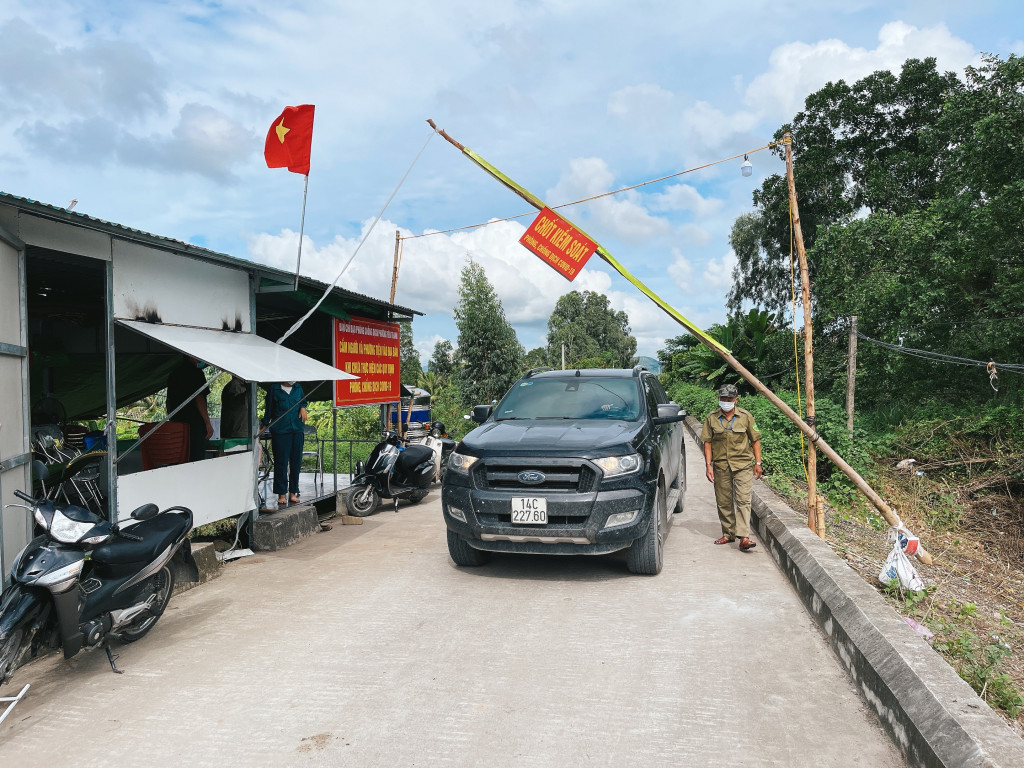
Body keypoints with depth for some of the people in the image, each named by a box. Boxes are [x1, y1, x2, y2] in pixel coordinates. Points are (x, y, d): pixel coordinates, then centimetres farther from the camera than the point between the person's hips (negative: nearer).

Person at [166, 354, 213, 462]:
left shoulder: (174, 372, 16)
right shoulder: (194, 371, -10)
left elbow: (169, 400, 20)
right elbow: (198, 398, -16)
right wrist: (208, 423, -15)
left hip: (176, 422, 8)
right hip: (194, 423, -8)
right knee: (197, 459, -7)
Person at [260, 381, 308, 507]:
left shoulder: (298, 387, 12)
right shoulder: (274, 390, 3)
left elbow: (303, 400, 28)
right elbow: (268, 409, 7)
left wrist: (303, 408, 6)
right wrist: (264, 426, 4)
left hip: (297, 430, 4)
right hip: (280, 431, -4)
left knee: (296, 462, 5)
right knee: (281, 462, -3)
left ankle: (293, 493, 15)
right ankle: (282, 494, 4)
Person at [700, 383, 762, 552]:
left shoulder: (745, 416, 3)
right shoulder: (711, 418, 4)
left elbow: (755, 440, 8)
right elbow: (707, 442, 4)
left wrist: (758, 463, 2)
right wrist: (708, 465, -3)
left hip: (743, 465, -2)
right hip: (720, 466, 2)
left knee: (743, 500, -10)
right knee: (724, 502, 9)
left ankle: (744, 537, -13)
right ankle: (728, 534, 23)